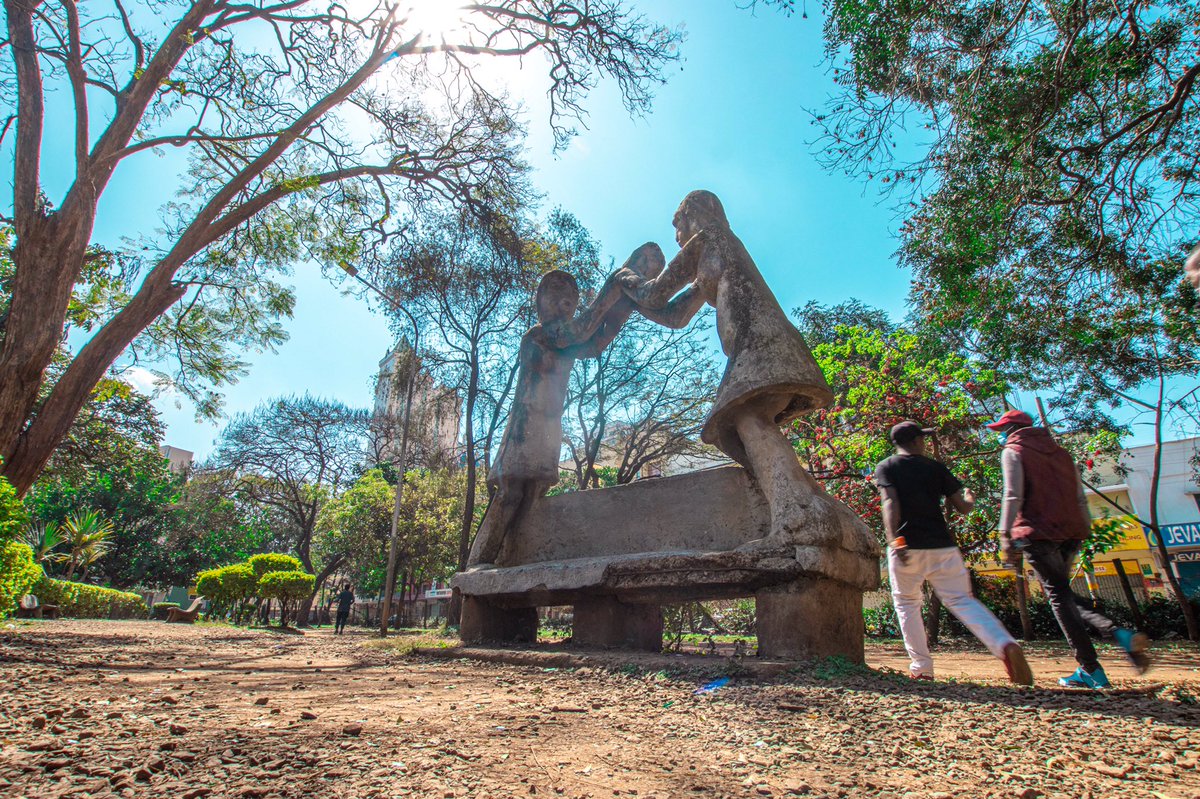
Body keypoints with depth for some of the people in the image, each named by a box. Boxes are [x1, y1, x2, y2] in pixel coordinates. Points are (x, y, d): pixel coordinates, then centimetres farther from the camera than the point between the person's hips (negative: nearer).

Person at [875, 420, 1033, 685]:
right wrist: (970, 498, 33)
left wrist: (894, 540, -22)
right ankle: (1005, 645, -16)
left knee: (906, 604, 14)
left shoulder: (886, 467, 5)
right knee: (962, 600, 8)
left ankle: (921, 667, 10)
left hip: (906, 547, -2)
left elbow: (890, 503, -12)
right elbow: (963, 507, 10)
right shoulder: (936, 467, 12)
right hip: (943, 546, 2)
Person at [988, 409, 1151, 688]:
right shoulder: (1060, 453, 22)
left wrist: (1006, 536, -12)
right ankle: (1119, 633, -4)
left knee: (1058, 596, -2)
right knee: (1063, 593, 17)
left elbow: (1013, 496, -11)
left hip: (1038, 533, -7)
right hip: (1072, 532, 7)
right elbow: (1080, 498, 18)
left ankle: (1091, 670, -2)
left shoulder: (1013, 451, 1)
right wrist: (1083, 531, 19)